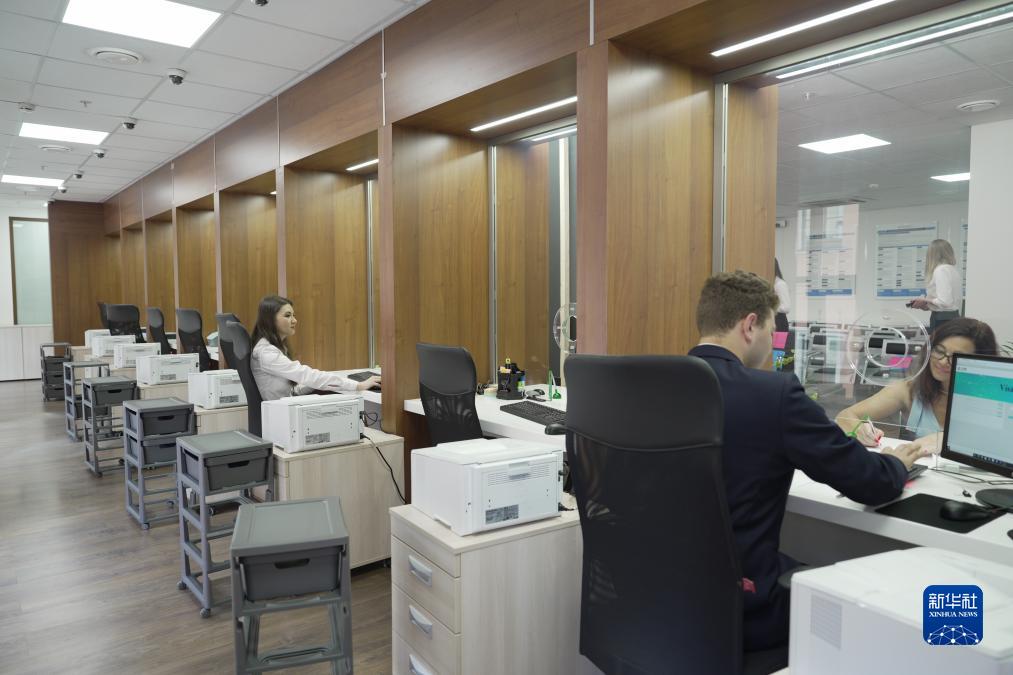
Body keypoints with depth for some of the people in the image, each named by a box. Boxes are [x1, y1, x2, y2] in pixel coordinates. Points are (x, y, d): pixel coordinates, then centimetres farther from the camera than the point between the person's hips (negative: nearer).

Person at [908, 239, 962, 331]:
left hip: (942, 320, -9)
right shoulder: (954, 269, 14)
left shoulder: (941, 270, -12)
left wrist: (925, 302, -5)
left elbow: (945, 301, -19)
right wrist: (928, 305, 12)